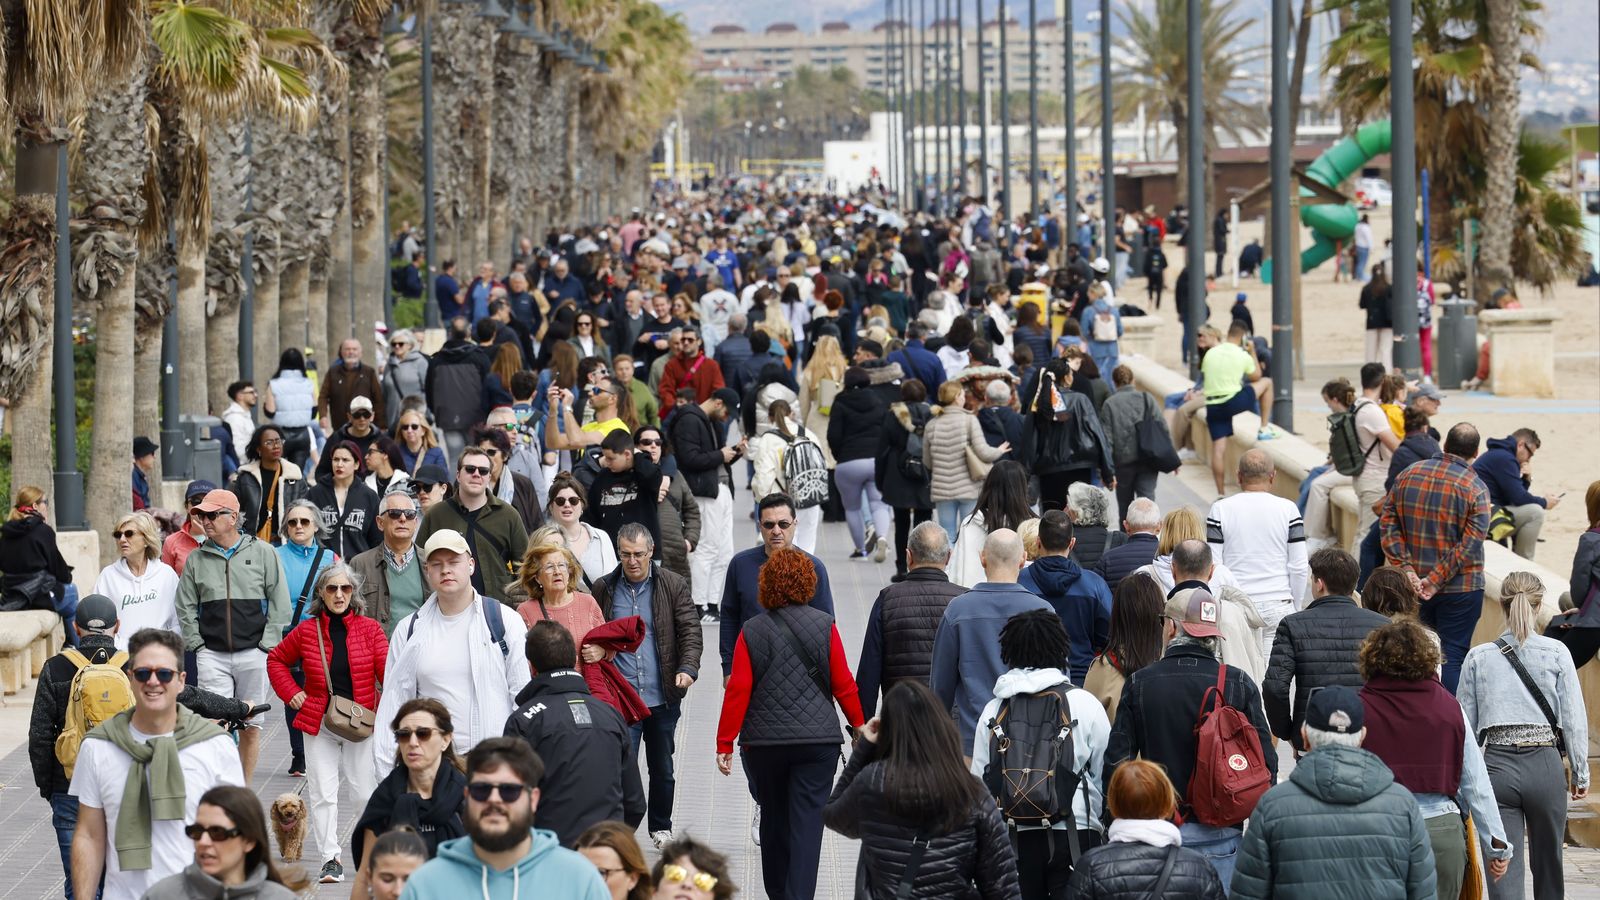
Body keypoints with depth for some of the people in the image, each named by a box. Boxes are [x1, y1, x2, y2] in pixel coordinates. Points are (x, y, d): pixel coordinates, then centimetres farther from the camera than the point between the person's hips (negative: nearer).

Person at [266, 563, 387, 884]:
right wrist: (291, 692, 4)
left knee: (368, 789, 1)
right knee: (322, 793, 1)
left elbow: (387, 671, -9)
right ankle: (330, 860, 8)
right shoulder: (307, 631, 3)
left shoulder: (369, 629, -1)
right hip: (319, 723, 2)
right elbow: (276, 659, 17)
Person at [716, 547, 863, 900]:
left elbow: (737, 691, -4)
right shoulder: (824, 626, -3)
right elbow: (844, 685, -1)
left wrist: (724, 744, 0)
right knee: (807, 820, -2)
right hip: (817, 739, -1)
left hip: (765, 740, 1)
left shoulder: (752, 631, -2)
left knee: (773, 818, 16)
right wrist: (859, 729, 12)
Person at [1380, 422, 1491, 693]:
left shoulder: (1407, 475, 3)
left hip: (1413, 586, 4)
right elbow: (1469, 545, -17)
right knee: (1452, 655, 0)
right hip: (1460, 589, -4)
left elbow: (1388, 524, -1)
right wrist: (1436, 580, -15)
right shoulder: (1475, 488, -11)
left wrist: (1406, 569, -7)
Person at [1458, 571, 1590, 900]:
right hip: (1544, 763, 0)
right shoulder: (1556, 653, -1)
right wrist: (1580, 772, 10)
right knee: (1548, 864, 18)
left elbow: (1466, 724, 6)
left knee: (1504, 871, -3)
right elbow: (1574, 718, 0)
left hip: (1497, 765, 0)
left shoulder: (1478, 657, 3)